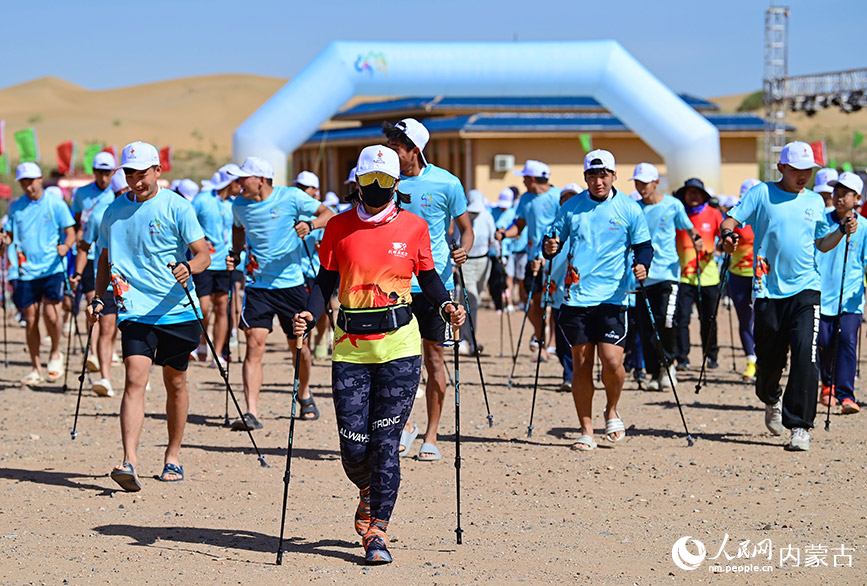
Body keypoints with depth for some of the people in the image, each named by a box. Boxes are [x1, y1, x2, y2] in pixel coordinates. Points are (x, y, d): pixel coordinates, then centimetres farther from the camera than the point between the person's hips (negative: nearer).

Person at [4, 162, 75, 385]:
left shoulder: (56, 205, -1)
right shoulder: (16, 207, 8)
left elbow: (70, 233, 0)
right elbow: (10, 236, 13)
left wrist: (66, 246, -21)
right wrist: (6, 240, -11)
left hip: (52, 269, -3)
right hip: (26, 272, 3)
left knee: (51, 315, -16)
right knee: (30, 320, 3)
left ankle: (56, 353, 12)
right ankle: (36, 369, 14)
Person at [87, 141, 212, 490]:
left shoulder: (177, 208, -2)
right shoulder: (114, 211, 9)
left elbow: (203, 254, -6)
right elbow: (105, 259, 22)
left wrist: (189, 268, -27)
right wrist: (98, 298, 11)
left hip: (176, 308, -1)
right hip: (134, 309, 1)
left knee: (175, 382, 9)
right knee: (134, 380, -14)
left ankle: (173, 457, 25)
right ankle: (129, 462, -23)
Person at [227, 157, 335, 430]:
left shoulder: (290, 197, -9)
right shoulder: (239, 205, 4)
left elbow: (330, 214, -10)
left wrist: (310, 225, -30)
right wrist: (236, 254, 9)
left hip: (290, 283, -2)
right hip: (257, 285, 2)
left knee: (299, 345, 11)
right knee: (254, 344, -13)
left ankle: (304, 393, 40)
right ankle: (251, 413, -18)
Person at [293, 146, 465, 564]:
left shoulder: (413, 227, 5)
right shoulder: (339, 227, 6)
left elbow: (428, 277, 13)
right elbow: (326, 280, 8)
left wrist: (445, 306, -6)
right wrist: (310, 315, -9)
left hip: (399, 345, -1)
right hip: (351, 346, 1)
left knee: (385, 442, -6)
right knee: (353, 446, -3)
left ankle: (377, 531, 1)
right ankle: (369, 493, 31)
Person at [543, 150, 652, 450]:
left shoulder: (629, 209, 1)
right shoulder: (571, 207, 7)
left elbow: (644, 245, 6)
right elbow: (555, 238, 15)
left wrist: (642, 266, -14)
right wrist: (550, 249, -8)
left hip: (611, 298, -2)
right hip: (576, 297, 2)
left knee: (612, 361, -13)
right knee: (581, 364, 3)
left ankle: (612, 411, 17)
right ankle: (586, 431, 12)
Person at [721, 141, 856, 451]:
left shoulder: (815, 201, 13)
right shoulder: (762, 193, 3)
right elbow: (730, 220, -1)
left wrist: (843, 230, 2)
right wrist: (727, 234, -23)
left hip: (805, 288, 1)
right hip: (769, 288, -1)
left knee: (805, 353, -15)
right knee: (769, 357, 6)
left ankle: (800, 426, -12)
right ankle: (771, 400, 41)